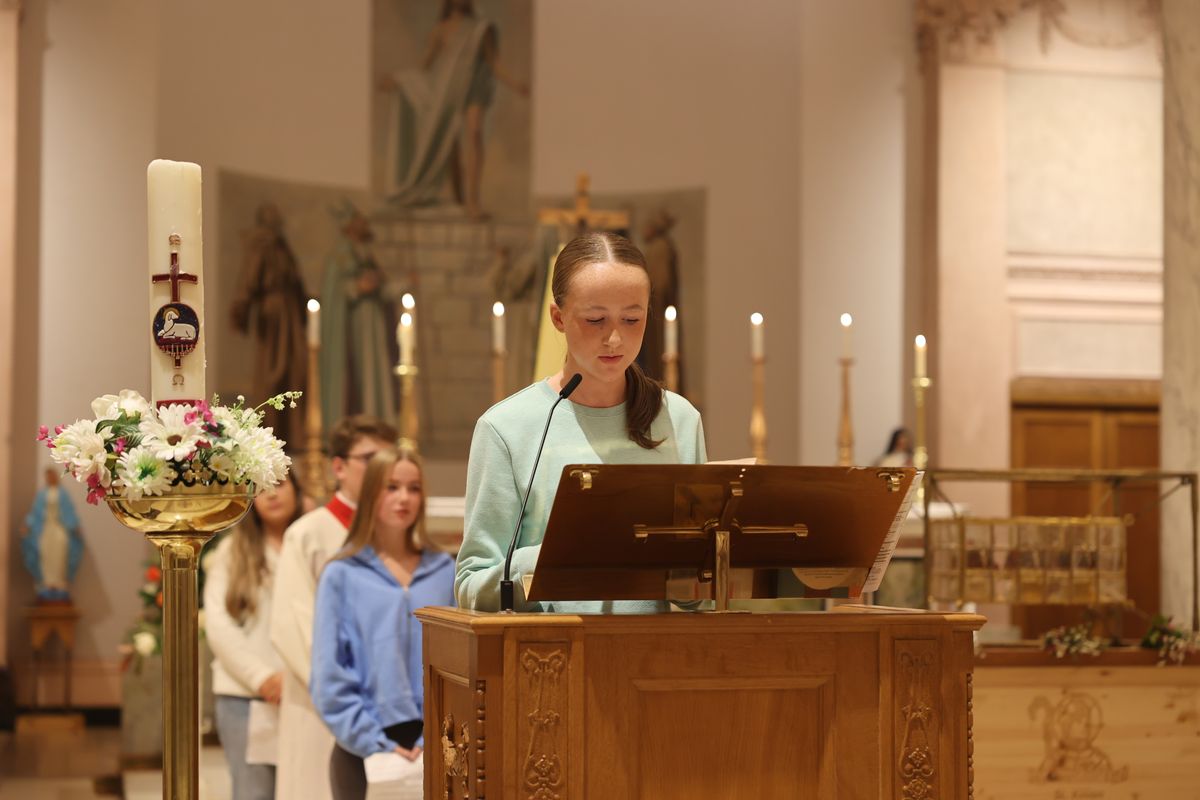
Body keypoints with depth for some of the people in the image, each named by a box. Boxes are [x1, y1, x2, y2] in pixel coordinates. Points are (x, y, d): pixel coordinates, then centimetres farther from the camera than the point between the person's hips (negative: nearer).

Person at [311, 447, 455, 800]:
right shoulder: (342, 575, 2)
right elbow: (329, 677, -3)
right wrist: (373, 743, -10)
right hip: (366, 751, -2)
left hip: (434, 748, 2)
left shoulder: (444, 572, 9)